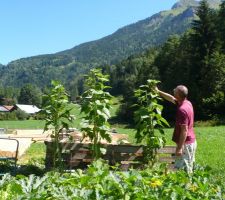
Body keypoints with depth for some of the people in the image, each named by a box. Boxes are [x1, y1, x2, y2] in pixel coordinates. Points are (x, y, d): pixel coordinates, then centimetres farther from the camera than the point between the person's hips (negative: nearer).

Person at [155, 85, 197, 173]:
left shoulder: (182, 109, -24)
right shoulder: (187, 103, 5)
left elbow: (184, 130, -26)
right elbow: (171, 98, 22)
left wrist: (179, 148, -23)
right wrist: (158, 91, 25)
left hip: (186, 143, -10)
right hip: (191, 141, 10)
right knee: (188, 169, 18)